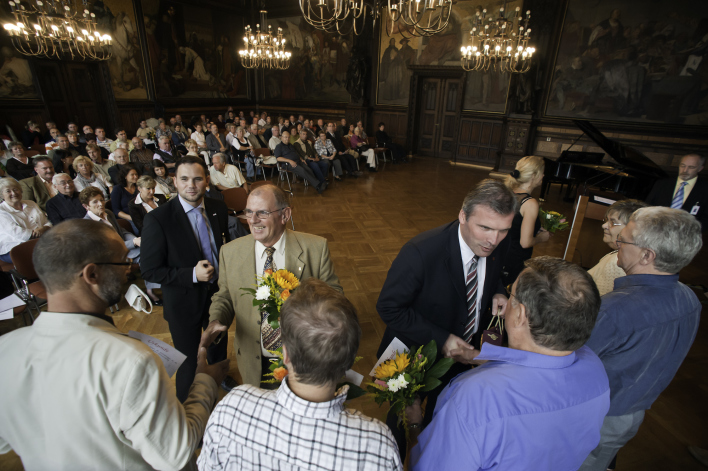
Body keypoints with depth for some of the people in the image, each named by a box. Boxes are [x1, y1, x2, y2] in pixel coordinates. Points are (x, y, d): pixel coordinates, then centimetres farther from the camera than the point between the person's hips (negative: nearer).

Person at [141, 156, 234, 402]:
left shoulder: (218, 209, -7)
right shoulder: (157, 219, -22)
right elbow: (149, 270, -18)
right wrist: (192, 274, -28)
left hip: (218, 292, 5)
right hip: (184, 303, -4)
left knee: (219, 344, 28)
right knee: (188, 358, 17)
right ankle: (186, 402, 47)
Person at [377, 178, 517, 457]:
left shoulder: (497, 245, -16)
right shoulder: (420, 252, -35)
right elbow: (388, 308, -26)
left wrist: (498, 294, -16)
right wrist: (439, 339, -31)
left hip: (464, 353, 5)